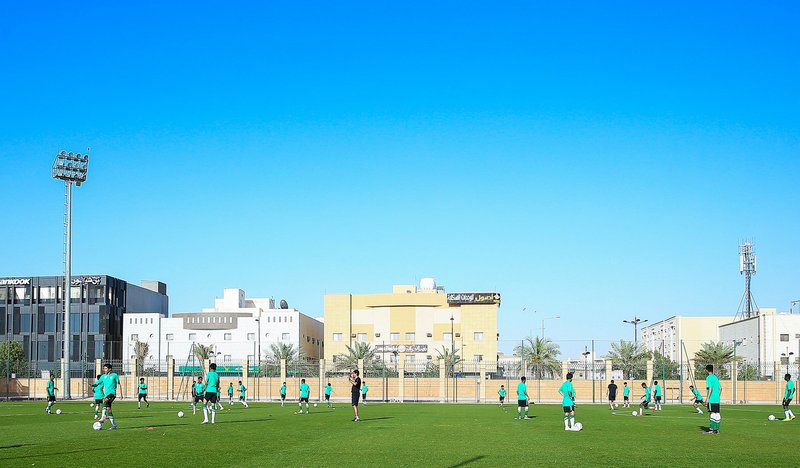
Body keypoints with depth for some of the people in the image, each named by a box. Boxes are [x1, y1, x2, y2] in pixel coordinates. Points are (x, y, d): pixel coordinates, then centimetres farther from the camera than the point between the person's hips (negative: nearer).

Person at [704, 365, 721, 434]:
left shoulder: (709, 378, -9)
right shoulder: (716, 377, 15)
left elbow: (710, 389, -17)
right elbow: (720, 388, 18)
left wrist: (707, 398, -15)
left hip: (711, 400, -8)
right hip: (717, 400, 8)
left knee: (712, 414, -7)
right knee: (717, 414, 7)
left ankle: (711, 429, -8)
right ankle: (717, 429, 8)